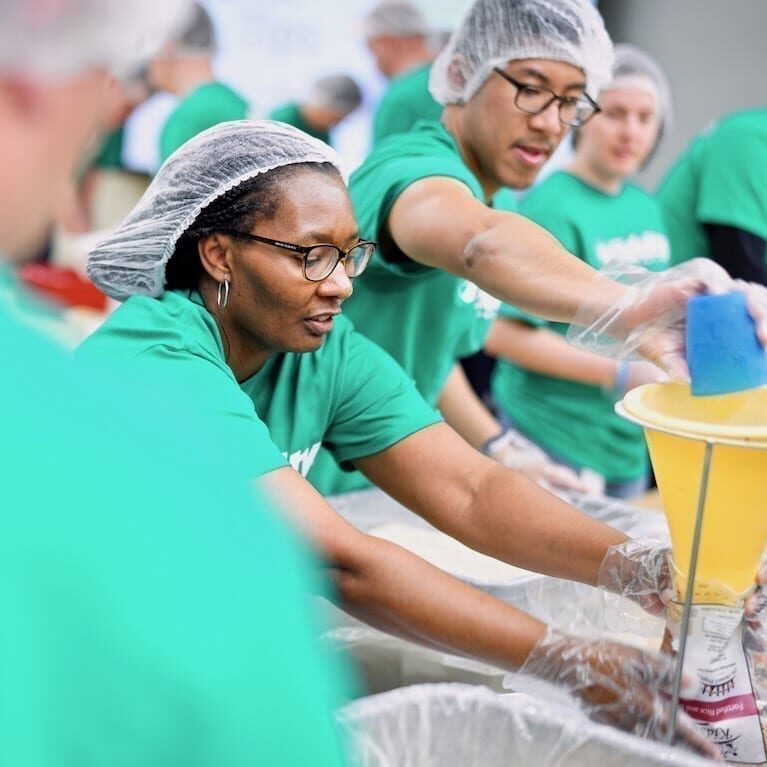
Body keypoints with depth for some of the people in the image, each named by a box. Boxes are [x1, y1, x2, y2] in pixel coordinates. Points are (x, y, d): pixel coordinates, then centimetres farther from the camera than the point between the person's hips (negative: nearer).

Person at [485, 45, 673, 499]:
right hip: (559, 442, -7)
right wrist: (620, 375, -22)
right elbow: (503, 334, -21)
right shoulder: (552, 206, -17)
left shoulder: (646, 208, 5)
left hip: (631, 441, 8)